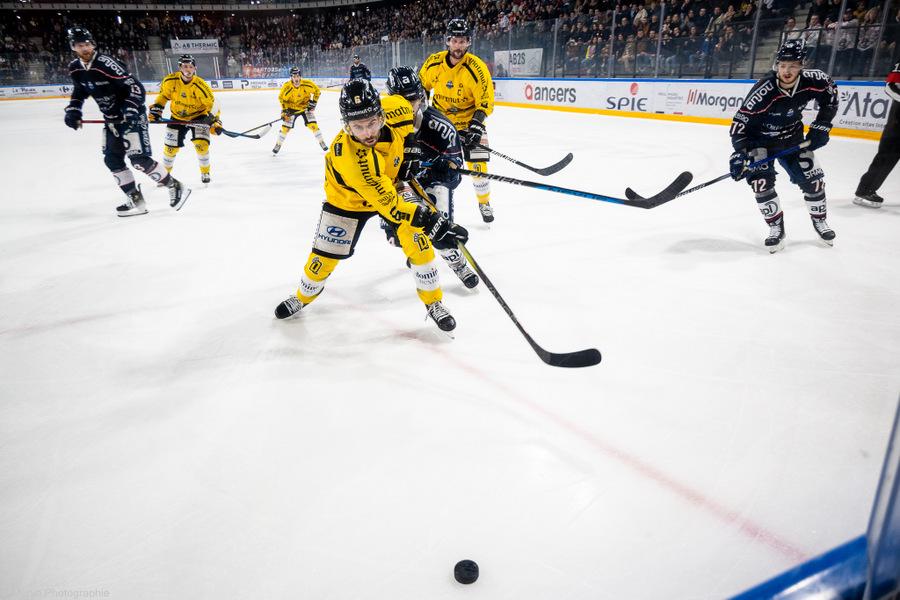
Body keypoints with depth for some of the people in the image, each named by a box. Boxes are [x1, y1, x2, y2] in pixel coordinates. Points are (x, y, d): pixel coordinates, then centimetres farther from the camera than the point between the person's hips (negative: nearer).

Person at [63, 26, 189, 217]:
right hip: (111, 119, 8)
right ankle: (136, 200, 11)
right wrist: (73, 110, 6)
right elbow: (79, 90, 20)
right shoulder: (74, 68, 2)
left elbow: (136, 87, -25)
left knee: (139, 159, -16)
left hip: (131, 115, -8)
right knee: (112, 159, 5)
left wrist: (130, 110, -36)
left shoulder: (106, 63, -21)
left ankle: (175, 187, -2)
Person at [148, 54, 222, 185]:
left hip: (198, 117, -2)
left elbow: (212, 104, -17)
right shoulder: (170, 81, -16)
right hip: (177, 118, 3)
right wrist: (156, 109, 0)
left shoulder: (200, 86, -25)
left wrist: (215, 122, -23)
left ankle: (205, 172, 6)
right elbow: (163, 95, 3)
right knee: (171, 147, 4)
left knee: (201, 144, -19)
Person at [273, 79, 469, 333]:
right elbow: (386, 201, -45)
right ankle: (304, 296, 37)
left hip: (390, 184, 4)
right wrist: (431, 221, -50)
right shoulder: (347, 153, -43)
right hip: (347, 198, -3)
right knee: (325, 254, 5)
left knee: (418, 236, -17)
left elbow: (401, 101, -1)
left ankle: (433, 301, -1)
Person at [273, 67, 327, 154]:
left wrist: (313, 102, -11)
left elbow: (317, 91, -6)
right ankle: (278, 144, 14)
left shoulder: (307, 84, -24)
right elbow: (281, 98, -8)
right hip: (292, 108, 0)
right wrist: (284, 110, -15)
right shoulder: (287, 86, -24)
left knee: (313, 125, -10)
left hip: (305, 106, 0)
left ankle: (321, 142, 8)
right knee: (285, 127, -3)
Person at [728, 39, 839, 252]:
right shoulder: (763, 91, -33)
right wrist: (740, 153, -41)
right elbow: (740, 122, -30)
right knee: (761, 181, -19)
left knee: (812, 178, 4)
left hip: (792, 138, 4)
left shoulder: (812, 80, -20)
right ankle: (776, 228, -1)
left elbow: (831, 94, 2)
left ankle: (819, 221, 29)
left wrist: (821, 126, -4)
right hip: (760, 140, -3)